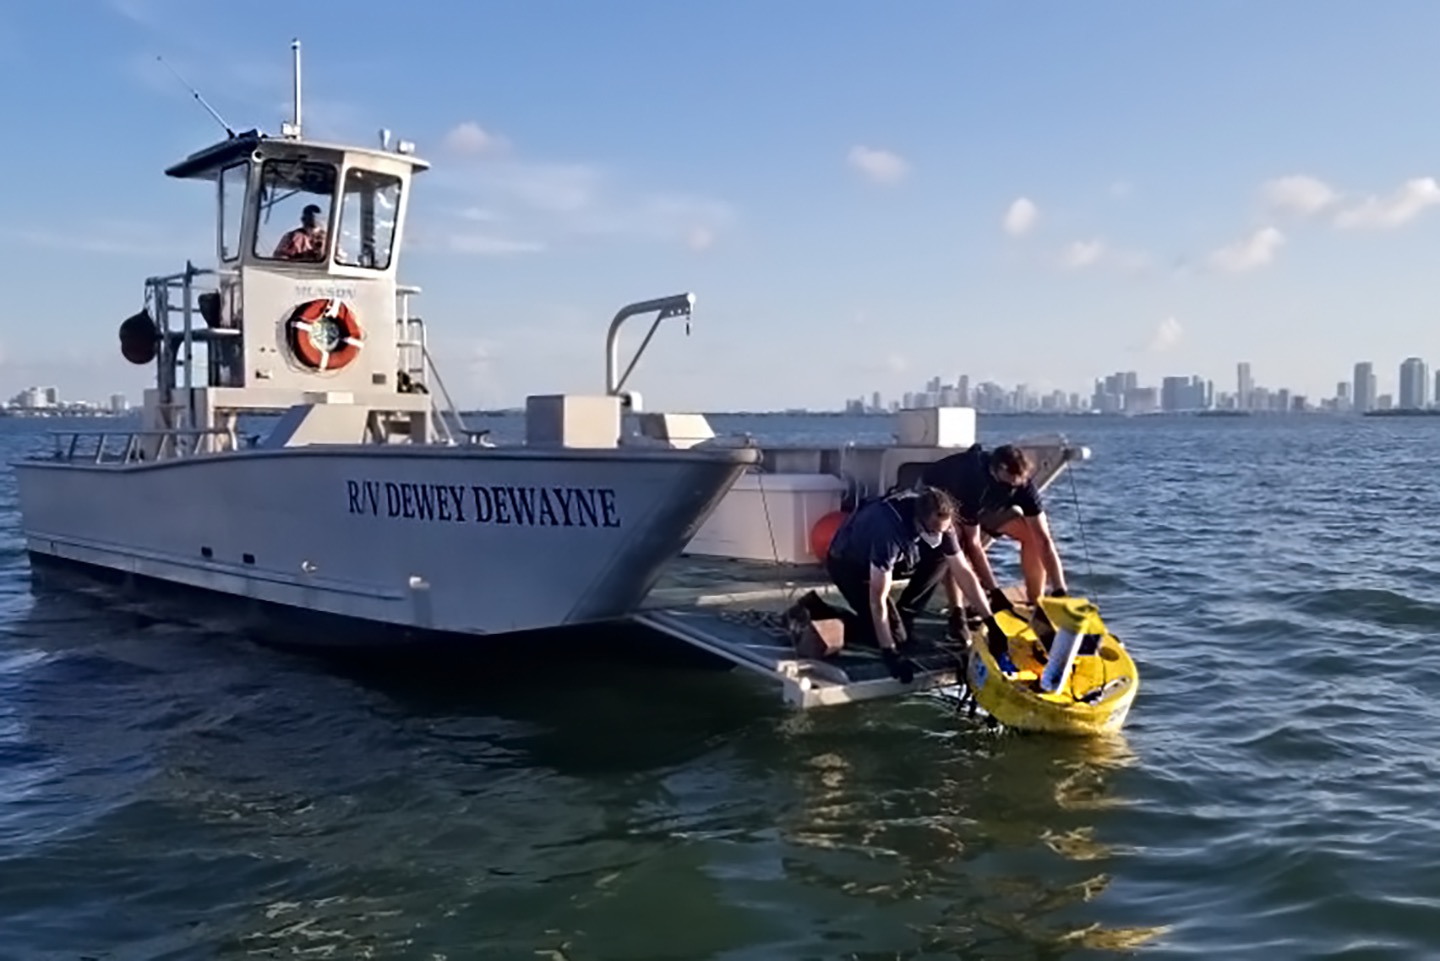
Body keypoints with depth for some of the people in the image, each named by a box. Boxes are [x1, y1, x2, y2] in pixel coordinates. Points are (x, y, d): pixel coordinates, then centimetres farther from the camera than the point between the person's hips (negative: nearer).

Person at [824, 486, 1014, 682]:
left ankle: (903, 613, 4)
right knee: (897, 636, -14)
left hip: (886, 557, 7)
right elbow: (878, 598, -38)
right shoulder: (889, 530, -42)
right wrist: (890, 653, -37)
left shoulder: (937, 522, -21)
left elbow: (963, 572, -14)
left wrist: (991, 624, -18)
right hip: (846, 563, -7)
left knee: (941, 558, -14)